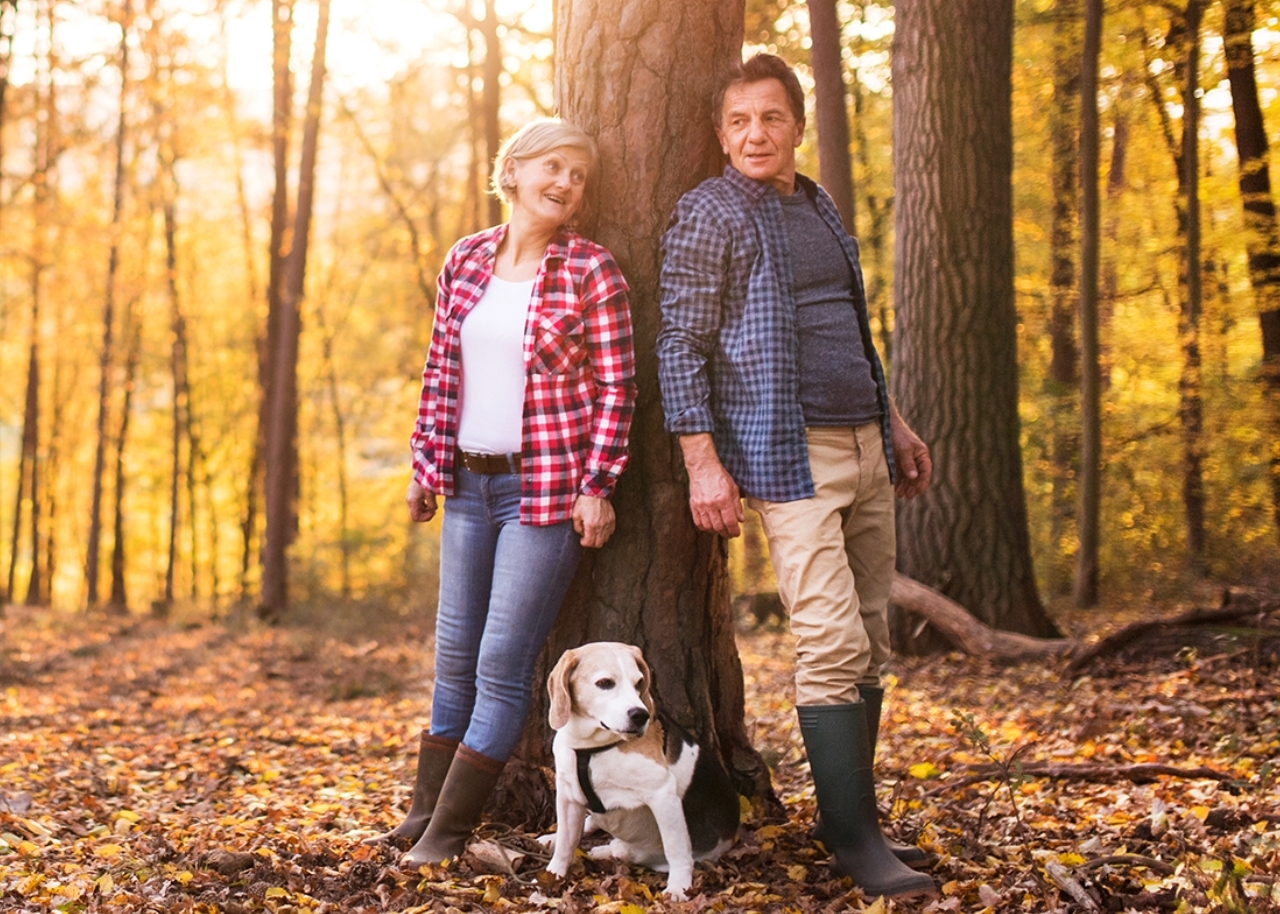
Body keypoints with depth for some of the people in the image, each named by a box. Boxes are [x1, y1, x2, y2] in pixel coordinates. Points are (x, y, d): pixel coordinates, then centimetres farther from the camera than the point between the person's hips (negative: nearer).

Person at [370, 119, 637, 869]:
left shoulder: (592, 272, -7)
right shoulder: (465, 262, 7)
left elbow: (616, 389, -8)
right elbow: (442, 370, 13)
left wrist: (597, 486, -13)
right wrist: (427, 462, 10)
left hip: (547, 489, -5)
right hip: (468, 483, 6)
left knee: (503, 664, -4)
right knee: (455, 656, 14)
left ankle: (450, 829, 5)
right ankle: (425, 810, 26)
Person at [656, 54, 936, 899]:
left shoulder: (821, 208, 18)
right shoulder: (709, 214, -4)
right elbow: (681, 348, -9)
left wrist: (895, 423, 23)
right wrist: (703, 463, -17)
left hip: (863, 448, 8)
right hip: (789, 456, -7)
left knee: (869, 644, 8)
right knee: (833, 645, -12)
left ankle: (853, 818, 17)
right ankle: (852, 835, -4)